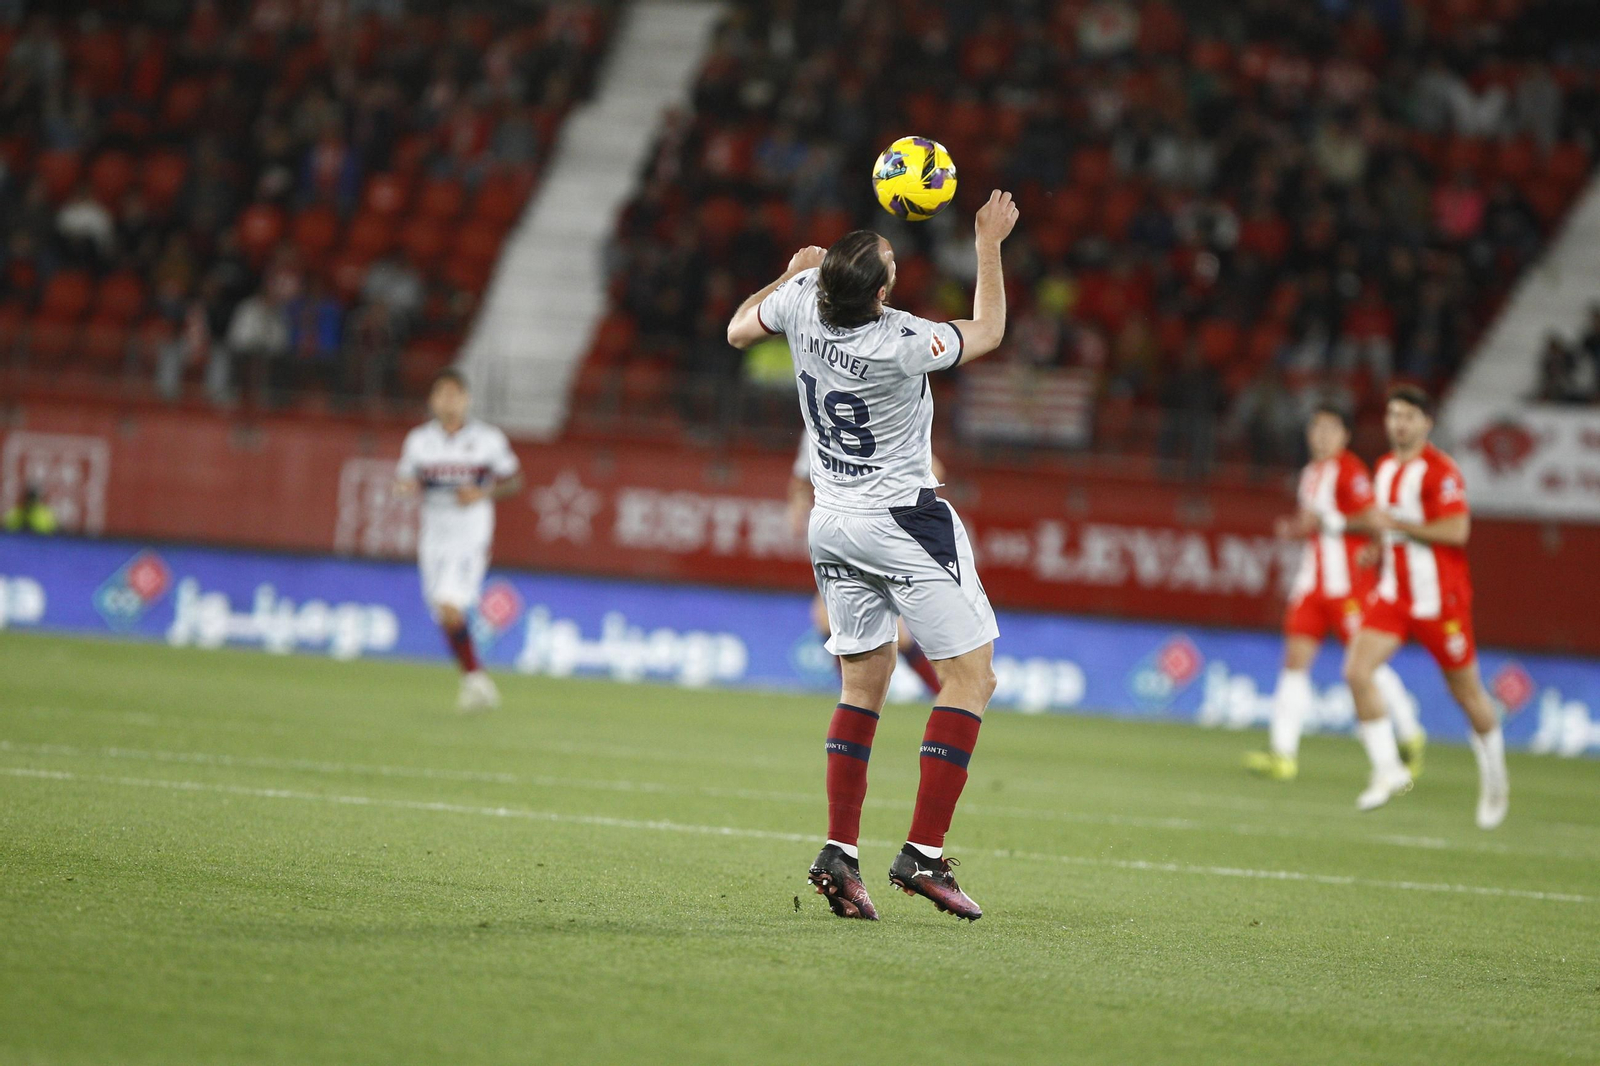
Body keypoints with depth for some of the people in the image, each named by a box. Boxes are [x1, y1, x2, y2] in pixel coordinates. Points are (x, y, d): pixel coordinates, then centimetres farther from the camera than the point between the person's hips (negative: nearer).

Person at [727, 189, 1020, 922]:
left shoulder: (803, 298, -10)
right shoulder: (901, 342, -25)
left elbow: (738, 330, 13)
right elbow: (987, 333, -4)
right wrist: (989, 246, 3)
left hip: (831, 523, 7)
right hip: (904, 523, -7)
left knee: (864, 682, 13)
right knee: (972, 675, -1)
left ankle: (839, 853, 3)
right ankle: (923, 855, -10)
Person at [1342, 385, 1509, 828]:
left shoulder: (1440, 471, -13)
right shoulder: (1385, 468, 12)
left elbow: (1456, 531, -23)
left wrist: (1395, 525, -20)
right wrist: (1379, 547, 9)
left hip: (1439, 598, -7)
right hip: (1394, 594, 7)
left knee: (1466, 691, 6)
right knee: (1357, 670, -14)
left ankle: (1494, 775, 28)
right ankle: (1387, 769, -8)